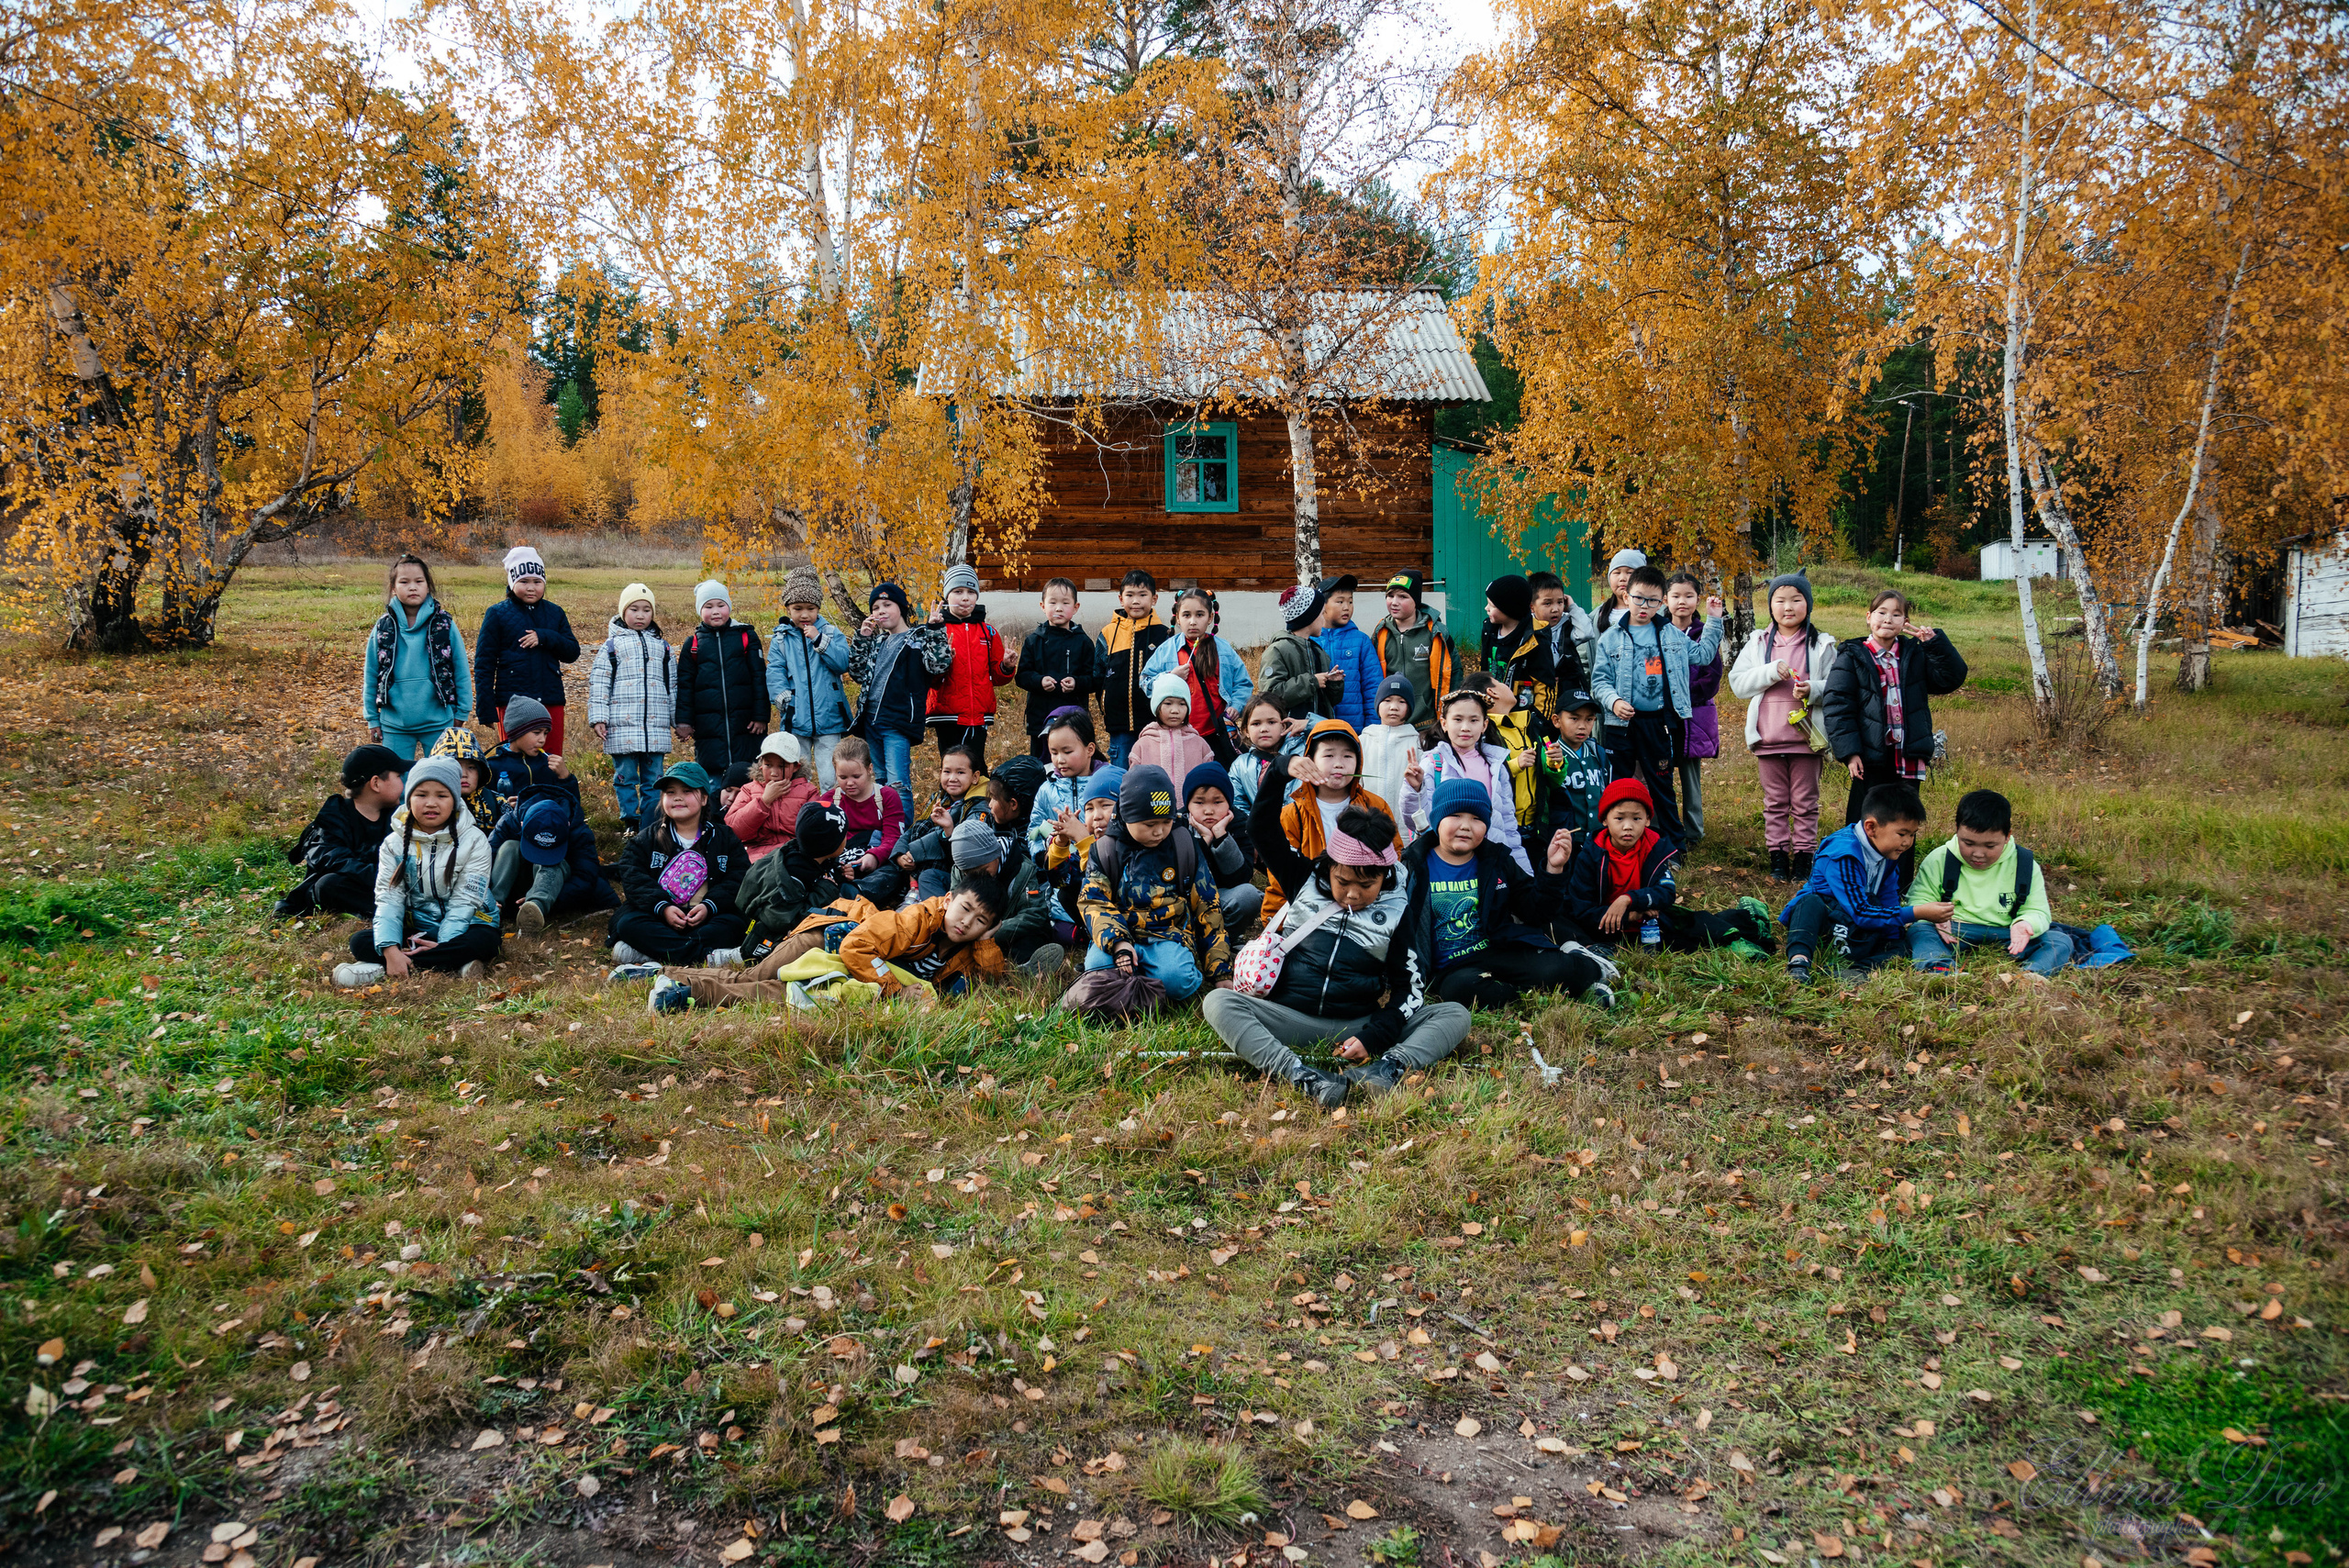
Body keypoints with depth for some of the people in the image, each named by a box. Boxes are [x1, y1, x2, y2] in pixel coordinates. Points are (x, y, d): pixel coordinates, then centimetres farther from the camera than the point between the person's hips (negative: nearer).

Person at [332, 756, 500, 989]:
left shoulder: (474, 841, -5)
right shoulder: (394, 843, 3)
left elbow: (464, 902, -10)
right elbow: (388, 898, -7)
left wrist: (444, 944, -25)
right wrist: (391, 950, -24)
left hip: (463, 927, -2)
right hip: (415, 929, 3)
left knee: (483, 941, -36)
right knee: (360, 941, -21)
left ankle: (380, 970, -31)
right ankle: (454, 964, -32)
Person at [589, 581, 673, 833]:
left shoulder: (663, 646, 16)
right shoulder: (612, 646, 7)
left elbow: (673, 685, 20)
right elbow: (598, 683, 4)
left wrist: (680, 720, 16)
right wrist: (598, 718, -5)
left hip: (656, 726, 2)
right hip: (622, 726, -2)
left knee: (653, 779, 3)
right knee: (625, 777, 2)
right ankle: (629, 822, 13)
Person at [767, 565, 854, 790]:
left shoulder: (831, 633, 4)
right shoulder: (780, 639, 6)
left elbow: (843, 663, -8)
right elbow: (774, 672, -1)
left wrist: (819, 640, -15)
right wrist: (783, 697, -17)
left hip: (828, 719, -1)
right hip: (796, 720, 1)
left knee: (830, 779, -3)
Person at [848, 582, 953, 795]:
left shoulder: (920, 637, 1)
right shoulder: (877, 641, 19)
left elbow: (939, 665, -15)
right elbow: (858, 673, 15)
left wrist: (935, 629, -16)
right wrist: (862, 638, 8)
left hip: (898, 722, -7)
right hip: (871, 719, 7)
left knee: (897, 785, -14)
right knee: (879, 782, 14)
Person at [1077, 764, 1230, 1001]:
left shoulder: (1184, 846, 6)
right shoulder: (1105, 850, 5)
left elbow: (1207, 908, 9)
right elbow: (1094, 902, -1)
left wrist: (1221, 973, 5)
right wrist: (1116, 942, -24)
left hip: (1169, 934, -1)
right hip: (1121, 932, 1)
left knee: (1177, 979, -34)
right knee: (1097, 967, -33)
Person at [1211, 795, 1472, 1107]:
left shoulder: (1396, 911, 5)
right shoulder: (1307, 880, 8)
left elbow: (1410, 987, 2)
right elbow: (1264, 827, 6)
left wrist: (1373, 1037, -13)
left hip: (1358, 1024, 0)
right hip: (1292, 1019, 0)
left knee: (1456, 1015, -18)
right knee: (1217, 1002, -28)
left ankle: (1388, 1067, -47)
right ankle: (1302, 1076, -48)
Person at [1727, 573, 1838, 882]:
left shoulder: (1822, 645, 3)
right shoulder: (1758, 642, 7)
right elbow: (1737, 682, -1)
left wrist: (1814, 689, -18)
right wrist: (1771, 672, -14)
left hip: (1807, 737, -1)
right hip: (1769, 738, 1)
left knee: (1805, 802, 6)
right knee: (1775, 802, 9)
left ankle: (1803, 855, 14)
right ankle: (1778, 855, 17)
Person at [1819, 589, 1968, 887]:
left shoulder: (1916, 654, 8)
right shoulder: (1851, 657, -2)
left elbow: (1952, 678, 2)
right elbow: (1836, 706, -7)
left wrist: (1936, 642, -9)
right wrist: (1849, 751, -15)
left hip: (1907, 757, 3)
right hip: (1870, 758, -3)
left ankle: (1902, 885, 20)